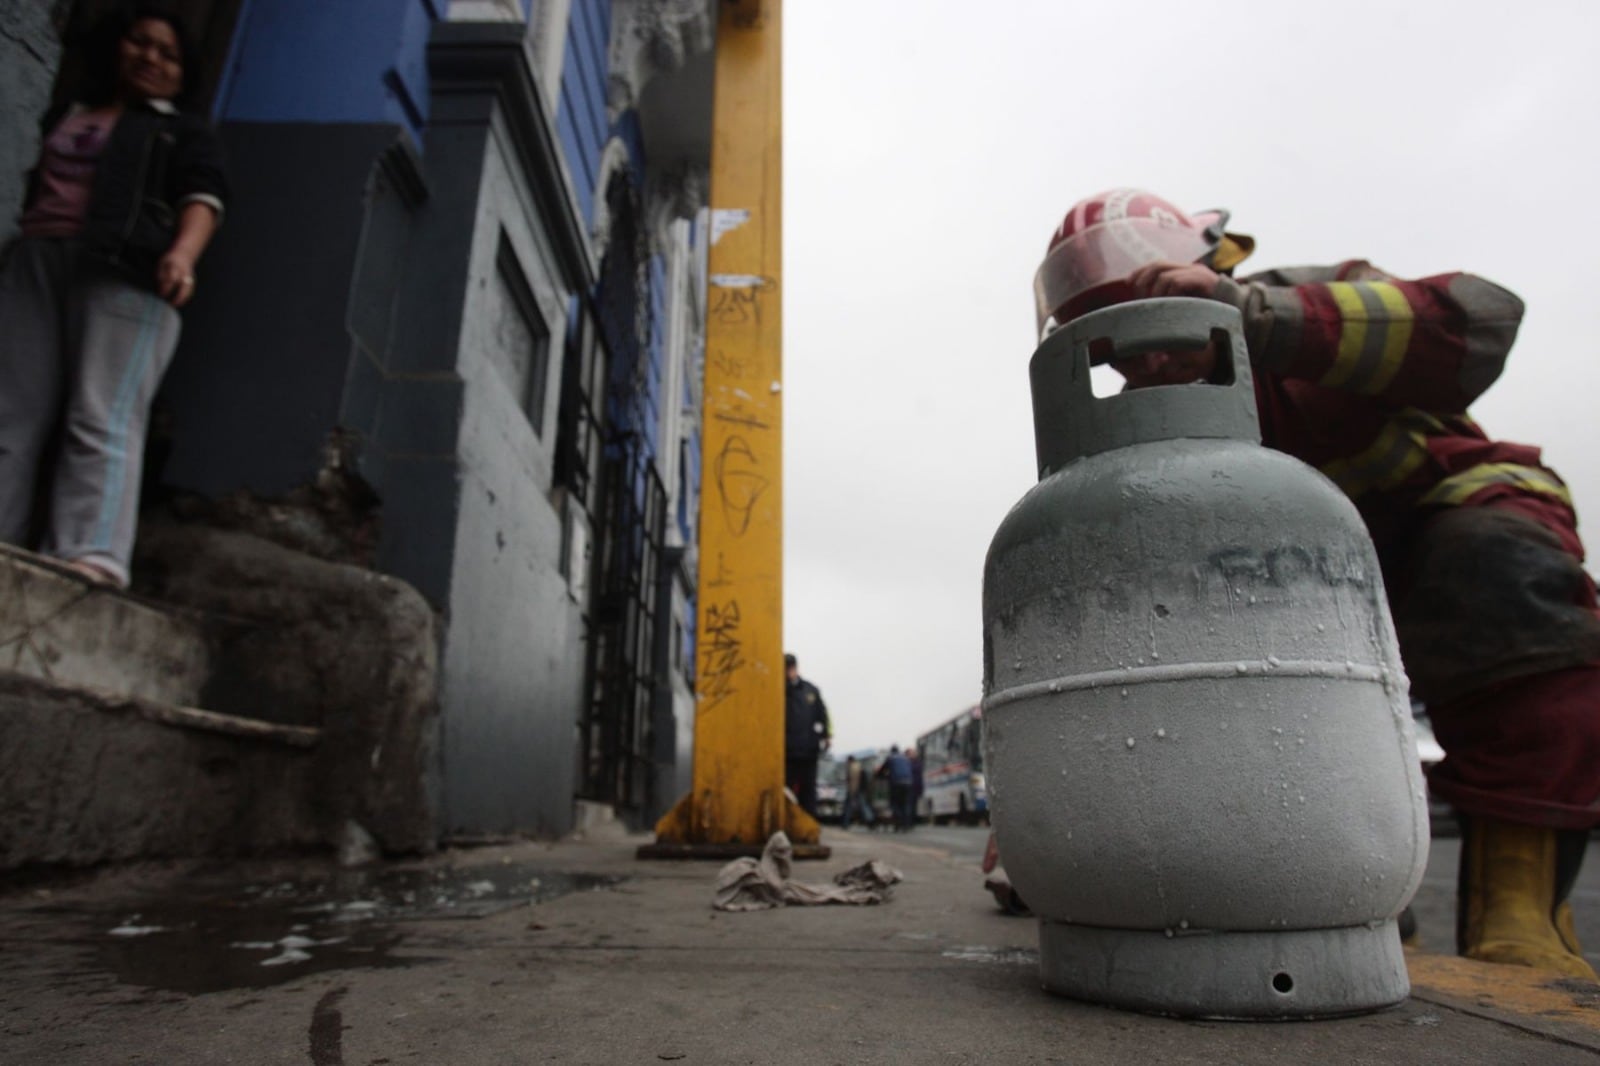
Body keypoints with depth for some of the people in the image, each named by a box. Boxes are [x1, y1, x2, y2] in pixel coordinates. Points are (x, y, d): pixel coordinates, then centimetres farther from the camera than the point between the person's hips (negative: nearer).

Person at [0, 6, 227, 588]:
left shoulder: (184, 132, 19)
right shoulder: (61, 119, 34)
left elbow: (202, 195, 0)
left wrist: (182, 253, -21)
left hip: (124, 273, -5)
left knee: (101, 419, -22)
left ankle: (91, 559, -37)